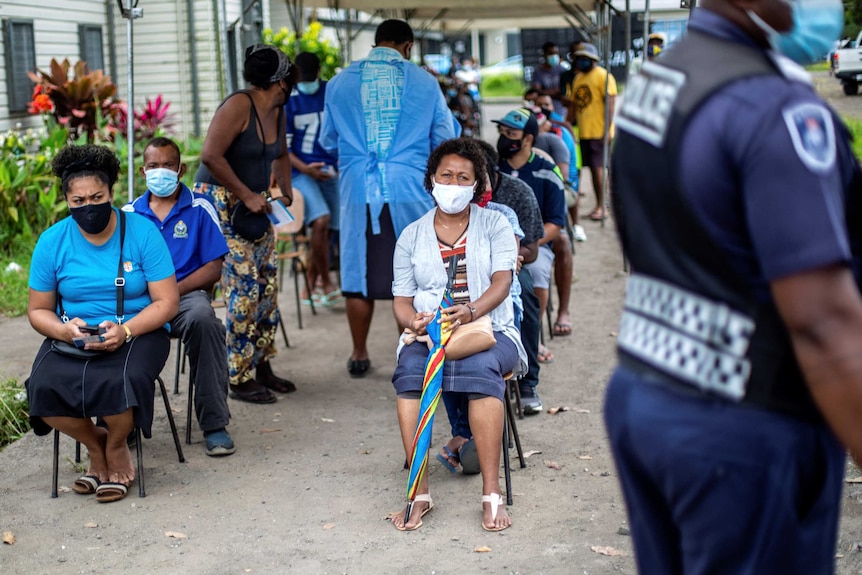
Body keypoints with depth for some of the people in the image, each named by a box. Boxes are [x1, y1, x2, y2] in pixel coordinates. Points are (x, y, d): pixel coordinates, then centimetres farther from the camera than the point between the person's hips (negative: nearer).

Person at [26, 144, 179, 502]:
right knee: (43, 388, -28)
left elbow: (167, 302, -7)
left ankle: (116, 447, 2)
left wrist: (125, 330, -24)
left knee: (119, 383, -35)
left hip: (138, 332, -2)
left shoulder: (141, 231, -6)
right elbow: (38, 310, 6)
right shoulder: (52, 241, 0)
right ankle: (95, 445, 4)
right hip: (71, 338, 3)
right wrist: (65, 330, -17)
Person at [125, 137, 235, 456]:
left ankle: (214, 423, -28)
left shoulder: (200, 208, 8)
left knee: (202, 317, -38)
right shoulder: (129, 214, 16)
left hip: (186, 295, -2)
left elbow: (213, 268, 1)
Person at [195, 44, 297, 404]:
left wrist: (286, 191, 13)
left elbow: (280, 154, 29)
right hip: (221, 202, -9)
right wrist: (247, 196, -21)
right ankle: (240, 380, -4)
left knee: (267, 284, 7)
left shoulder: (276, 113, 9)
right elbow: (210, 156, -25)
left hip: (254, 204, 9)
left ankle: (262, 368, 18)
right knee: (243, 288, -11)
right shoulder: (239, 106, -17)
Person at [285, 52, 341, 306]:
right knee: (320, 221, -23)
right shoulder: (287, 101, -2)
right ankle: (326, 283, -8)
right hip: (300, 172, -4)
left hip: (330, 170, 4)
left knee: (328, 229, 3)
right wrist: (305, 169, -19)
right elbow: (282, 147, -4)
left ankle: (311, 286, 21)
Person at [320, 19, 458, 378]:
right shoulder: (424, 82, 1)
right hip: (410, 190, -1)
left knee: (360, 271, 11)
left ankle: (359, 355, 20)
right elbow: (445, 141, 6)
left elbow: (328, 141, 15)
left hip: (358, 190, 1)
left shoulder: (340, 82, 5)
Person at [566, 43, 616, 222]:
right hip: (583, 132, 8)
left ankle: (601, 207, -6)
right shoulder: (578, 78, 18)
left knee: (598, 167, -9)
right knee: (593, 168, 10)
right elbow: (574, 105, 22)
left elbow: (610, 103, -14)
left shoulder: (603, 76, -7)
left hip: (599, 132, -8)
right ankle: (598, 206, 16)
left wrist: (607, 130, -20)